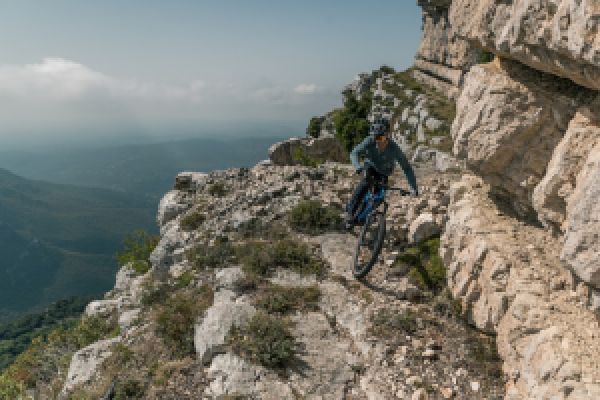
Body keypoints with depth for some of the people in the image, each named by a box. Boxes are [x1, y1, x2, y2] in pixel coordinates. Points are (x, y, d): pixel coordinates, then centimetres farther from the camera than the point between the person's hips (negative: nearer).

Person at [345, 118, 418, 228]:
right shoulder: (369, 141, -29)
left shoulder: (394, 148, -32)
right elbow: (354, 153, -37)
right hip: (370, 166, -1)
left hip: (383, 173, 1)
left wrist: (414, 187, -39)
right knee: (366, 181, -32)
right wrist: (358, 167, -58)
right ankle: (350, 211, -28)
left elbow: (406, 168, -30)